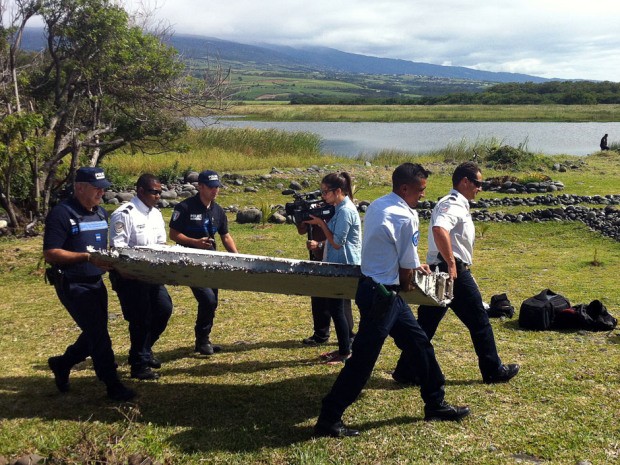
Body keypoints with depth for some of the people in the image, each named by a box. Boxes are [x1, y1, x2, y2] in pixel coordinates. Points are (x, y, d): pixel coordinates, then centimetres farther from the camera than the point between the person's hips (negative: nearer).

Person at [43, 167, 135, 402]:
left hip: (96, 283, 8)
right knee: (98, 334, -7)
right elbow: (50, 253, -19)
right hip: (73, 285, -8)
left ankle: (62, 364, 39)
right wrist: (88, 257, -26)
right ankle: (113, 385, 4)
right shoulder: (62, 213, -14)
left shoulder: (101, 213, 11)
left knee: (95, 334, 16)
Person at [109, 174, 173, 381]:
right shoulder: (124, 214, -14)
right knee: (140, 319, -3)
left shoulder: (156, 214, 11)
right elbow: (117, 248, -19)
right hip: (129, 276, -8)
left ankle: (144, 350, 30)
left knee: (164, 309, 9)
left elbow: (161, 245, 16)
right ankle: (139, 365, 13)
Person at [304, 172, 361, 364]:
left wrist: (321, 223, -15)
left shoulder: (345, 211, -19)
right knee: (335, 306, 15)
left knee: (336, 307, -3)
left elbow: (337, 242, -20)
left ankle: (345, 352, 7)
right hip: (339, 264, 10)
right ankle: (344, 347, 24)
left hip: (344, 266, -10)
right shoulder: (340, 208, 11)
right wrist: (319, 243, 4)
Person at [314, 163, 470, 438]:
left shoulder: (378, 206, 8)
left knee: (419, 343, 18)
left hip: (379, 289, 10)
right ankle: (328, 420, 7)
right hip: (381, 294, -10)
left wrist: (415, 265, 23)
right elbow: (407, 267, -11)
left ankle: (435, 405, 31)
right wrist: (407, 284, 9)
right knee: (363, 360, -2)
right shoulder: (406, 217, -19)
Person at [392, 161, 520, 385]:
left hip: (441, 272, 10)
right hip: (455, 272, -10)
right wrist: (451, 263, -29)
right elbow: (439, 230, -34)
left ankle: (406, 371, 12)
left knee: (426, 323, 10)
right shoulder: (454, 205, -15)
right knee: (479, 320, 5)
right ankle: (493, 370, 18)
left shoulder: (453, 204, 17)